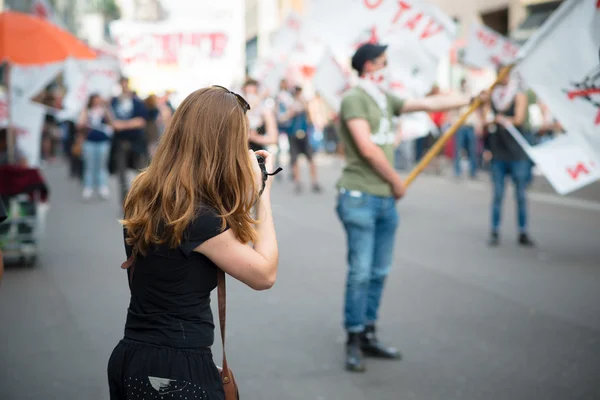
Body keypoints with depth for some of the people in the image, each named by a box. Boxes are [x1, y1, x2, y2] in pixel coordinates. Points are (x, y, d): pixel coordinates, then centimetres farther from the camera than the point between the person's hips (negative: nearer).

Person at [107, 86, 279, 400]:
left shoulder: (144, 195, 1)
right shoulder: (195, 215, -23)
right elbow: (264, 274, -12)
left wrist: (249, 190, 8)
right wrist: (262, 192, -6)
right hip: (176, 372, -8)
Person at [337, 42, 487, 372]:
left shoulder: (385, 99, 17)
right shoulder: (354, 98, -8)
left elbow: (431, 103, 19)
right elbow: (367, 149, -16)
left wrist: (473, 98, 19)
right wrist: (397, 181, -6)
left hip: (386, 198, 8)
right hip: (360, 197, -8)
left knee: (379, 272, 11)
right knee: (360, 273, -5)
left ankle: (368, 336, 21)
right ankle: (353, 342, 5)